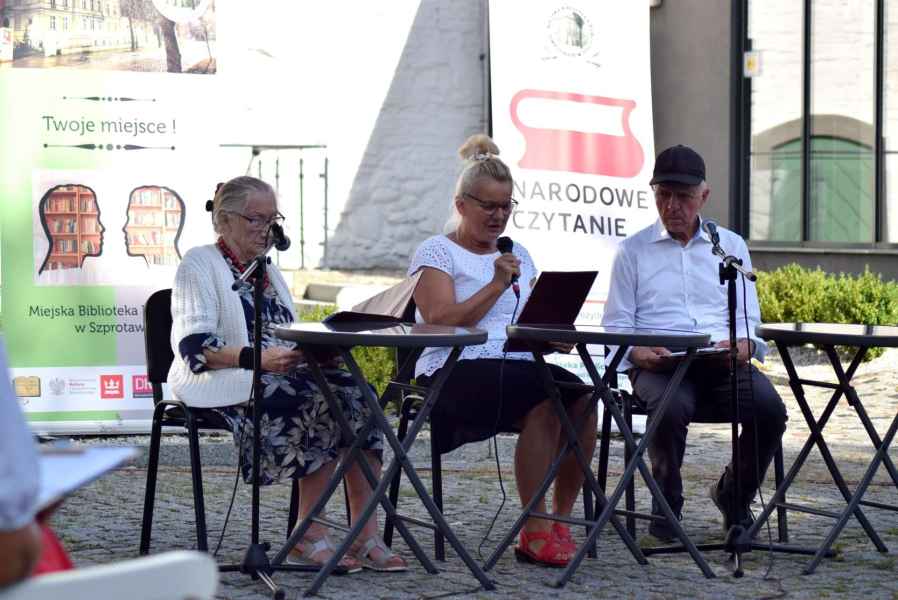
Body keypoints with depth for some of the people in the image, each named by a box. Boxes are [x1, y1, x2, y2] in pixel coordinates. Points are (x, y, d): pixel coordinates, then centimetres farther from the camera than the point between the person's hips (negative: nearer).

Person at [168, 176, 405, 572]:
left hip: (277, 374, 8)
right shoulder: (200, 264, 1)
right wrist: (257, 358, -27)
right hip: (222, 382, -8)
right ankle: (310, 535, -27)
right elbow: (194, 346, -12)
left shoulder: (267, 269, 27)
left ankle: (366, 535, -27)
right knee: (322, 404, -31)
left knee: (354, 395, -21)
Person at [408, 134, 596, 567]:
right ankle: (535, 532, -28)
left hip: (519, 366, 6)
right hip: (455, 374, -6)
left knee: (582, 397, -27)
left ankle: (561, 520, -15)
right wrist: (497, 284, -14)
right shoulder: (436, 252, 5)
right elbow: (442, 322, -9)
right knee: (545, 402, -33)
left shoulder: (517, 254, 23)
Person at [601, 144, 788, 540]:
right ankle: (667, 506, -14)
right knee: (671, 408, -37)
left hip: (724, 362, 2)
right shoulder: (633, 251, 14)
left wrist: (741, 345, -10)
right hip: (658, 364, -2)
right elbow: (616, 326, 7)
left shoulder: (732, 245, 19)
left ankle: (734, 497, 0)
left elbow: (748, 319, 14)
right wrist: (638, 353, -15)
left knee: (769, 407, -27)